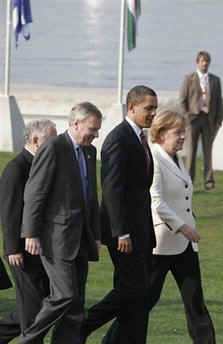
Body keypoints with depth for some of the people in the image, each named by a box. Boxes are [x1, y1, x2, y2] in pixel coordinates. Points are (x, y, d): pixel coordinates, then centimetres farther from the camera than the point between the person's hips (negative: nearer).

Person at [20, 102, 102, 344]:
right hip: (57, 237, -8)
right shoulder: (53, 150, -11)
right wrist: (31, 234, -15)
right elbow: (34, 194, -12)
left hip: (80, 239, 8)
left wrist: (95, 235, 20)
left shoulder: (90, 152, 15)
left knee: (76, 301, 5)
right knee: (65, 295, -13)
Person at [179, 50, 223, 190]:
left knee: (208, 150, 4)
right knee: (191, 150, -2)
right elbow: (183, 100, 2)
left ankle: (208, 180, 7)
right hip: (193, 117, -2)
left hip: (209, 119, 2)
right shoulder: (189, 79, 5)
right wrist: (186, 117, -7)